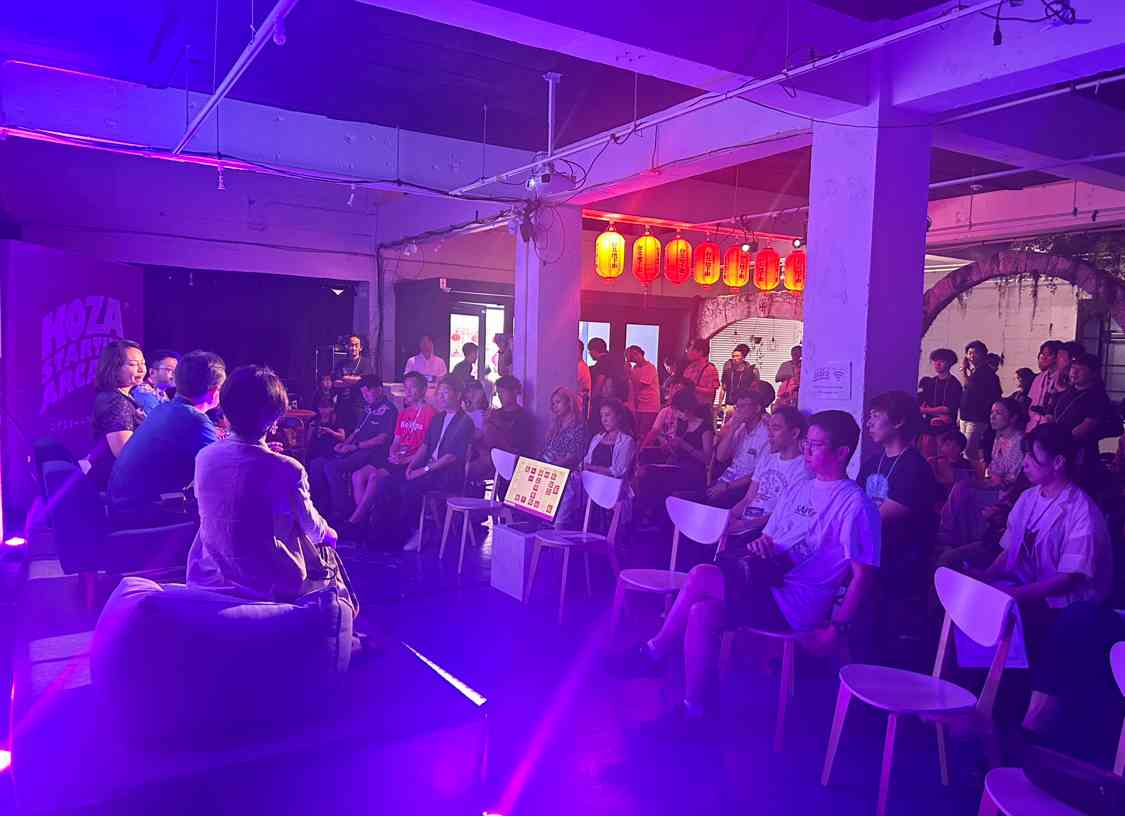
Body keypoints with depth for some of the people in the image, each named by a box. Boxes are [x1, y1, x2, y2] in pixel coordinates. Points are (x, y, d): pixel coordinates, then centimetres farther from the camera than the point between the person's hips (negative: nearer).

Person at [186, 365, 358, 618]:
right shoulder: (287, 469, -22)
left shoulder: (205, 456, -7)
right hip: (270, 586, -5)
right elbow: (311, 525, -5)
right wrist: (328, 533, 19)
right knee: (328, 556, 26)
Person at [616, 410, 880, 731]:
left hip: (798, 603, -7)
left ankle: (655, 651, -4)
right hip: (768, 585, 7)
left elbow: (863, 575, -11)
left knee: (702, 576, -24)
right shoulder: (798, 489, 17)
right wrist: (761, 546, 0)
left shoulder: (855, 505, -8)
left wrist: (837, 628, -15)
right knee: (703, 612, -21)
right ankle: (694, 709, -8)